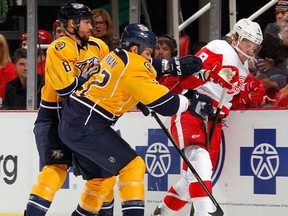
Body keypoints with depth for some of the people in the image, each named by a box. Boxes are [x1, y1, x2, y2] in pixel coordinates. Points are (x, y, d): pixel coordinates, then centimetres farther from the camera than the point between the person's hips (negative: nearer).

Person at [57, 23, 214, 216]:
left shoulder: (116, 56, 14)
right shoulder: (135, 66, -13)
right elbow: (161, 102, -16)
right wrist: (190, 104, -4)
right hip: (86, 127, -10)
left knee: (103, 178, 20)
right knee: (133, 166, -7)